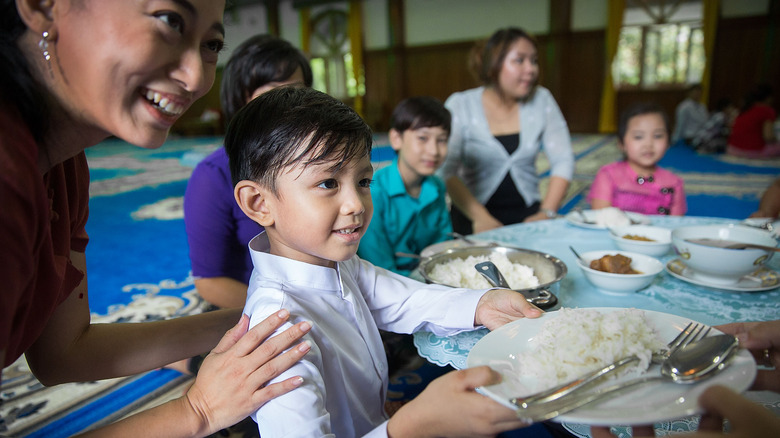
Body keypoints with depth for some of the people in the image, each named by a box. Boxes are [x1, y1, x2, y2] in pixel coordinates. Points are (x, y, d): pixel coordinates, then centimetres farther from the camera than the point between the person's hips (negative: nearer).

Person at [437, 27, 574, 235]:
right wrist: (481, 218, -21)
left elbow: (563, 161, 4)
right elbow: (446, 171, -12)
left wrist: (547, 213, -8)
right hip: (474, 213, -3)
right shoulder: (460, 105, -4)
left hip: (527, 211, 3)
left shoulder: (541, 100, 5)